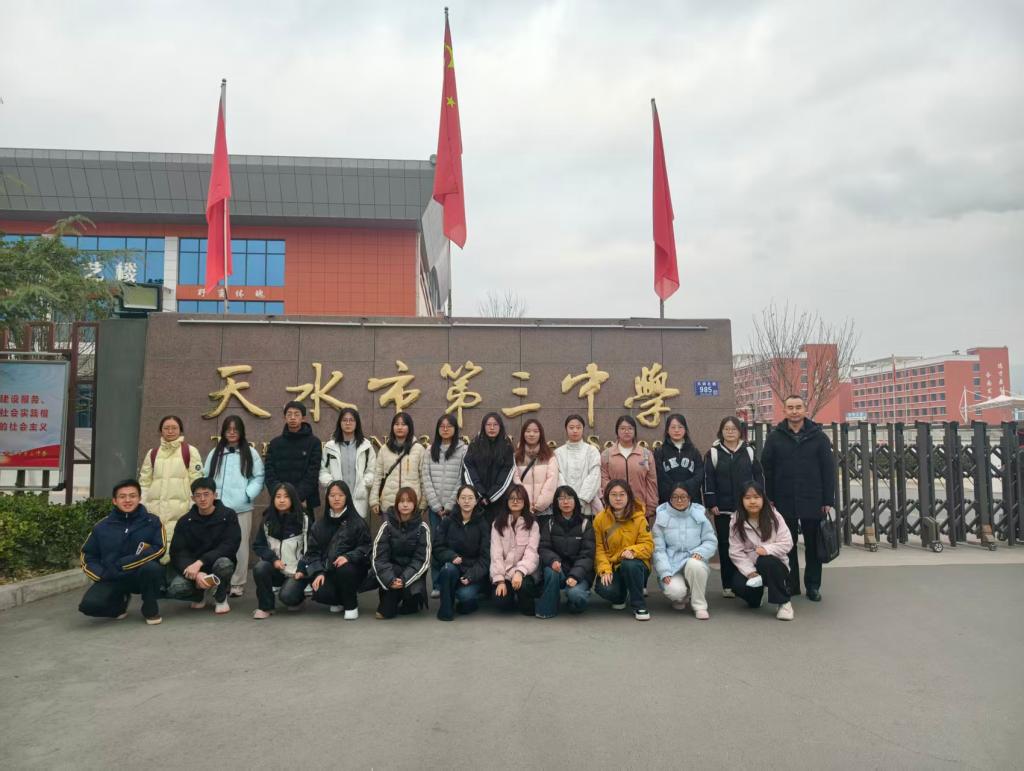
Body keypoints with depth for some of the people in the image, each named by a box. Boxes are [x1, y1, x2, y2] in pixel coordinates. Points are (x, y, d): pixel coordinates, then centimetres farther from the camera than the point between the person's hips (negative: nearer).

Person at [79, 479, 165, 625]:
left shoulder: (152, 521, -3)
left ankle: (150, 609, -6)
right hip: (112, 579, 2)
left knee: (151, 567, -36)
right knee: (89, 605, -24)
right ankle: (119, 602, 14)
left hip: (141, 575, -2)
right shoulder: (102, 526, 4)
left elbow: (159, 549, -12)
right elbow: (87, 556, 11)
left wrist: (123, 564, -18)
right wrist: (102, 574, -9)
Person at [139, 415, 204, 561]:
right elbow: (144, 482, 16)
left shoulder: (190, 451, 3)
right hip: (155, 507, 4)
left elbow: (196, 481, 0)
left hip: (179, 507, -4)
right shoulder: (152, 453, 15)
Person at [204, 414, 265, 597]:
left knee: (240, 546, -1)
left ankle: (237, 585, 7)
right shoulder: (214, 454, 14)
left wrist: (247, 495, -10)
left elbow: (258, 478, 1)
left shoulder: (250, 453, 5)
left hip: (242, 507, -2)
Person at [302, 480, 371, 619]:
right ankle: (338, 601, 14)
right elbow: (313, 551, 5)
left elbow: (365, 548, -5)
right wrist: (318, 572, -11)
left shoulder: (357, 522, 0)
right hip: (327, 570, 3)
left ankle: (351, 605, -8)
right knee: (321, 594, -26)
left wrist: (347, 557, -24)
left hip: (352, 569, -3)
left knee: (344, 570, -37)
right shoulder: (319, 525, 11)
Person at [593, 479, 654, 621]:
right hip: (612, 567, 2)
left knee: (630, 565, -38)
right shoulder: (600, 519, -2)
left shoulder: (639, 518, -6)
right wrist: (605, 569, -16)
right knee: (604, 589, -29)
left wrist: (633, 551, -28)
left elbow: (648, 544, -8)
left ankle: (639, 606, -14)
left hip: (634, 563, -1)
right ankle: (621, 596, 11)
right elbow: (599, 548, -2)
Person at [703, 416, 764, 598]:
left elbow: (759, 476, 7)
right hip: (723, 509, -1)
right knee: (725, 546, 3)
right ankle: (728, 585, 10)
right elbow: (708, 480, 0)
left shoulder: (749, 451, 7)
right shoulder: (713, 453, 3)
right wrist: (711, 504, -6)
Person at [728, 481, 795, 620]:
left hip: (774, 564, -1)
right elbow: (736, 552, -9)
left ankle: (784, 603, -16)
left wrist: (767, 549, -28)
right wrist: (750, 572, -21)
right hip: (749, 566, 2)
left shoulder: (774, 516, -8)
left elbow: (787, 543, -11)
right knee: (738, 585, -28)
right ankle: (755, 598, 12)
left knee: (765, 562, -36)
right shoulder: (736, 521, -6)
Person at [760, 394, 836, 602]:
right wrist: (769, 498, -2)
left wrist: (828, 500, -4)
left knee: (813, 545, 8)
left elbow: (829, 470, 0)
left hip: (813, 501, 0)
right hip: (784, 501, 1)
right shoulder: (774, 437, 2)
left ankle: (813, 586, 20)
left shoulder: (818, 436, 1)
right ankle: (790, 585, 19)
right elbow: (766, 469, 2)